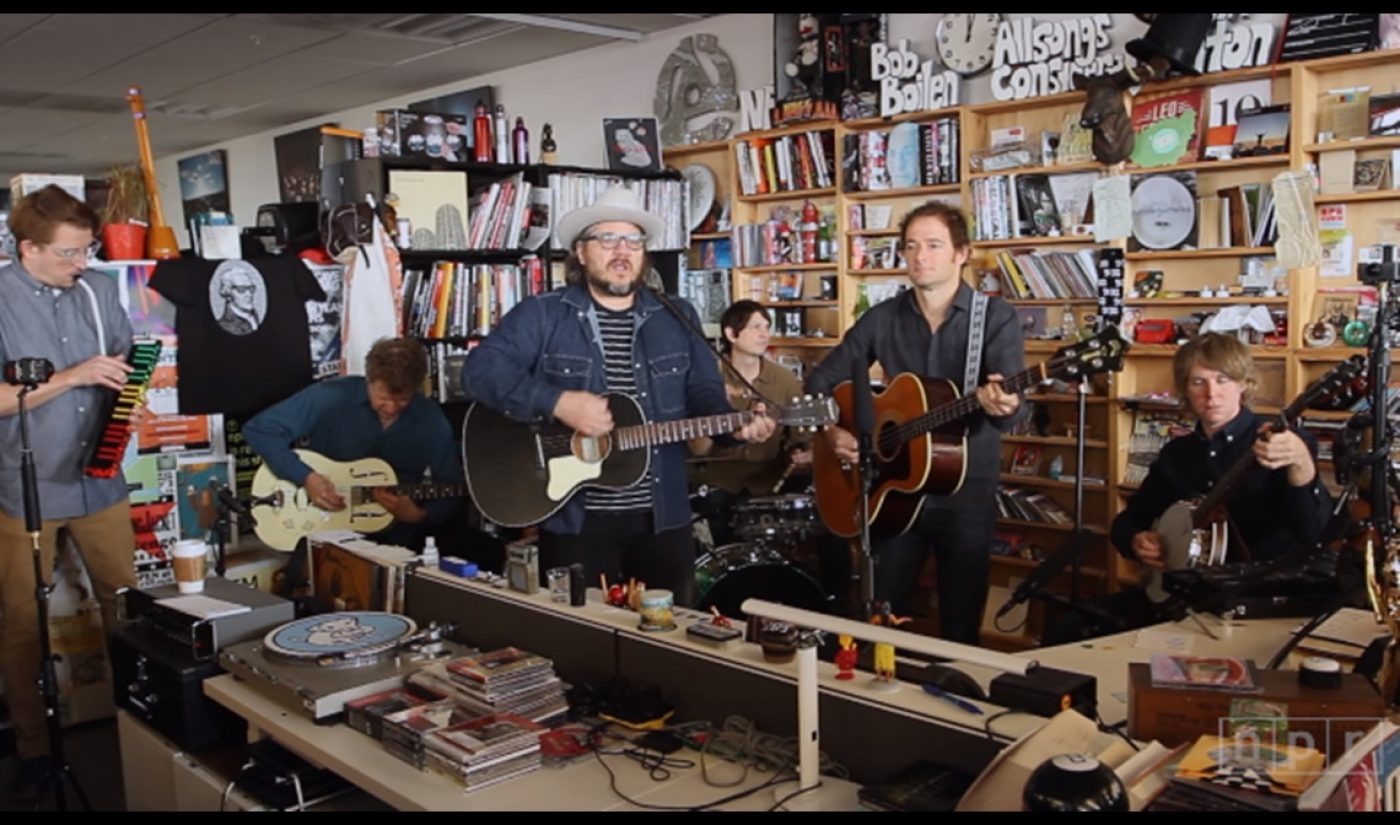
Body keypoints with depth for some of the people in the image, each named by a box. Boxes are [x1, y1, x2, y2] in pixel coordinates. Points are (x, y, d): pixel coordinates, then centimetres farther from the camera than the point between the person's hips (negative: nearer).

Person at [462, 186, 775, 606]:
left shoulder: (678, 318, 9)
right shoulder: (541, 316, -3)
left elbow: (705, 394, 7)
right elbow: (480, 369, -13)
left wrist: (735, 426, -15)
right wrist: (558, 402, -24)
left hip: (662, 519, 3)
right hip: (574, 520, -3)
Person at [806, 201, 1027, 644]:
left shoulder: (996, 317, -5)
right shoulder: (883, 318, 3)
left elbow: (1014, 402, -18)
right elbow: (822, 379, 9)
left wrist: (1000, 405, -41)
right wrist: (831, 430, -9)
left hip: (967, 492, -2)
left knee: (962, 627, 8)